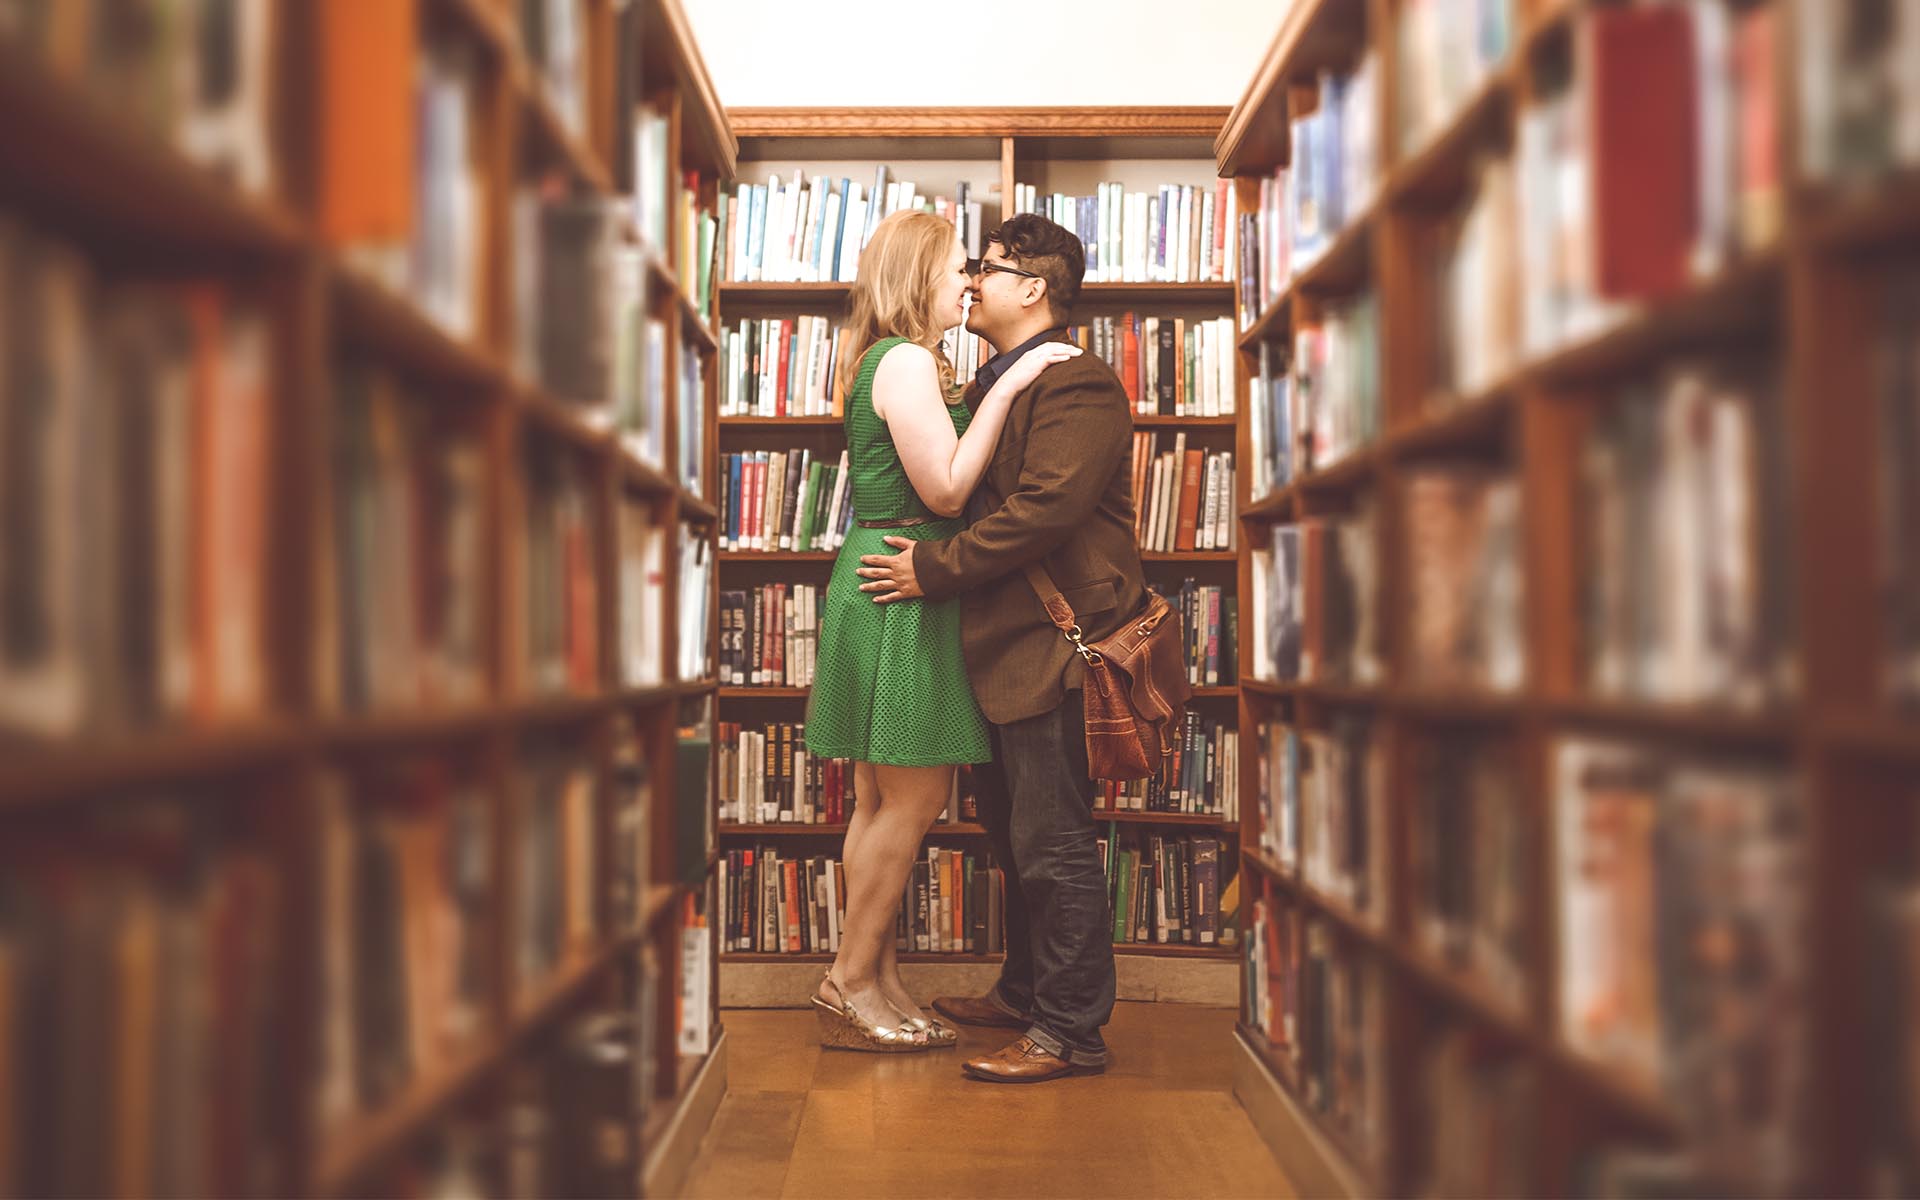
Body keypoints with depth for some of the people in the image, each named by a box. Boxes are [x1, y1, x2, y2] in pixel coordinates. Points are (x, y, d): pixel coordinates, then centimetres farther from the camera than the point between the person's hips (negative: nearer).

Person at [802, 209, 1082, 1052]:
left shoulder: (899, 364, 20)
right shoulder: (906, 362, -12)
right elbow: (946, 489, -18)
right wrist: (1003, 389, -16)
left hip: (886, 589, 11)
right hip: (902, 588, -11)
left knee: (885, 800, 12)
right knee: (914, 797, -5)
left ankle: (876, 981, 18)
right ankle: (850, 984, 3)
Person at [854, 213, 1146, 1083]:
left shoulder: (1076, 385, -13)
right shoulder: (994, 384, 19)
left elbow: (1045, 508, -23)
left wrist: (934, 569, -18)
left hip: (1052, 646, -10)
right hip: (1005, 647, 10)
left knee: (1056, 846, -4)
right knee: (1015, 838, 19)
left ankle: (1070, 1030, 6)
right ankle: (1025, 993, 33)